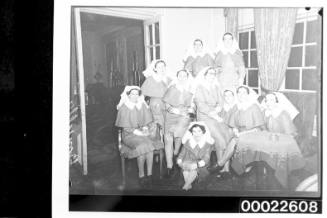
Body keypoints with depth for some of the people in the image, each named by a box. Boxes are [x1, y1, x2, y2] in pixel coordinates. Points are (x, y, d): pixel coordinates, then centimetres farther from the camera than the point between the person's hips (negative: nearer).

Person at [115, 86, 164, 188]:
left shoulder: (143, 106, 7)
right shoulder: (124, 108, -4)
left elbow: (147, 122, 10)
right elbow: (125, 128, -7)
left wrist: (145, 129, -11)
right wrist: (137, 132, -17)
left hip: (143, 132, 3)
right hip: (129, 134, -3)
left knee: (150, 145, -28)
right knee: (143, 146, -30)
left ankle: (149, 174, -22)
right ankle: (141, 175, -16)